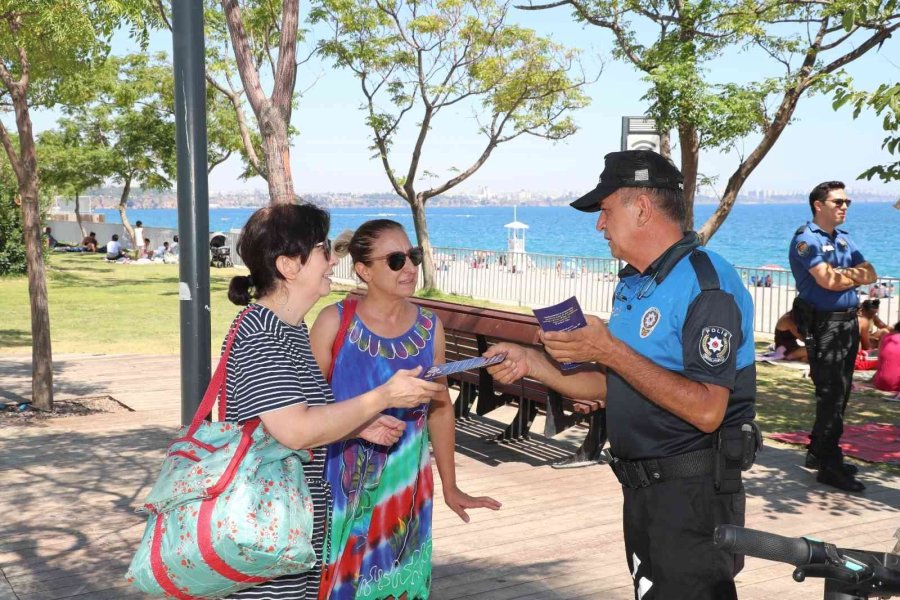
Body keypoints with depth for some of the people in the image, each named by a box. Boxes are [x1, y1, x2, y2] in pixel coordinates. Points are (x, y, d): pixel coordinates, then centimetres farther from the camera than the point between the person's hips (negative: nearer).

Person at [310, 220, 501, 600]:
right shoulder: (335, 322, -8)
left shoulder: (429, 327, 2)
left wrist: (450, 487, 15)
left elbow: (440, 409, 10)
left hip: (406, 483, 3)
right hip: (343, 483, -3)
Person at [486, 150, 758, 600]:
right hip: (641, 488, 9)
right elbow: (613, 385, 13)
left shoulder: (707, 284, -19)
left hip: (693, 492, -9)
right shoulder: (631, 285, 11)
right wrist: (531, 362, 2)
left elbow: (706, 410, -27)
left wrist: (612, 351, -26)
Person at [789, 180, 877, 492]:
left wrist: (845, 274, -10)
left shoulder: (844, 239, 18)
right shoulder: (806, 239, -8)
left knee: (838, 393, 13)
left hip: (848, 323, 8)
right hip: (823, 324, -8)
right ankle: (829, 466, -4)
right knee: (831, 395, -8)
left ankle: (819, 452, 25)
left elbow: (870, 274, 9)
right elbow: (827, 281, -21)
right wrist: (855, 275, -3)